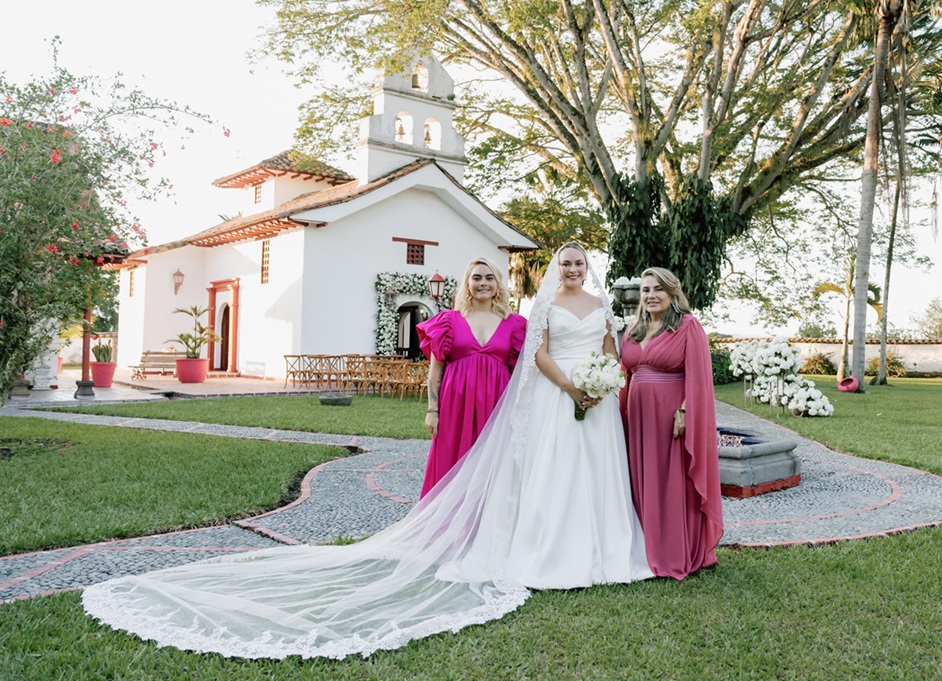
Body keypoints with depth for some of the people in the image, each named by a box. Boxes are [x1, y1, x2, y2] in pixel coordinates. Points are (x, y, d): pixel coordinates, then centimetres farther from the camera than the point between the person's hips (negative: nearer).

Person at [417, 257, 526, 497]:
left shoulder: (513, 323, 8)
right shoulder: (450, 320, 5)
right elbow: (435, 369, 4)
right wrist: (432, 409, -3)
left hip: (496, 405, 1)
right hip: (456, 403, -1)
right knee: (453, 468, 3)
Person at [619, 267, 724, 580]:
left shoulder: (688, 326, -7)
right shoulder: (634, 330, 13)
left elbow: (697, 376, -13)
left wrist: (685, 412, -19)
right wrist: (625, 412, 9)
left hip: (672, 416, -6)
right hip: (639, 415, 6)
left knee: (674, 483, 2)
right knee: (643, 482, 11)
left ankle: (678, 555, 14)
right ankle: (649, 550, 24)